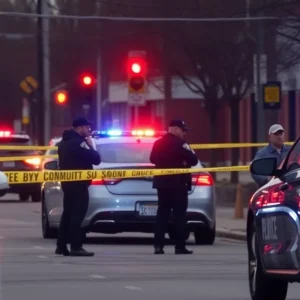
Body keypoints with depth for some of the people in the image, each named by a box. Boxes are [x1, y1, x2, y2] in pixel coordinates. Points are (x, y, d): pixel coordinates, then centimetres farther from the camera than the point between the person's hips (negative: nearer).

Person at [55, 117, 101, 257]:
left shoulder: (64, 142, 15)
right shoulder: (79, 142, -16)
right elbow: (96, 159, -17)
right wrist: (90, 146, -2)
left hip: (67, 181, 10)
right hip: (78, 183, -10)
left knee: (68, 213, 15)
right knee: (77, 214, -10)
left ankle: (61, 245, 16)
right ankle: (76, 247, -15)